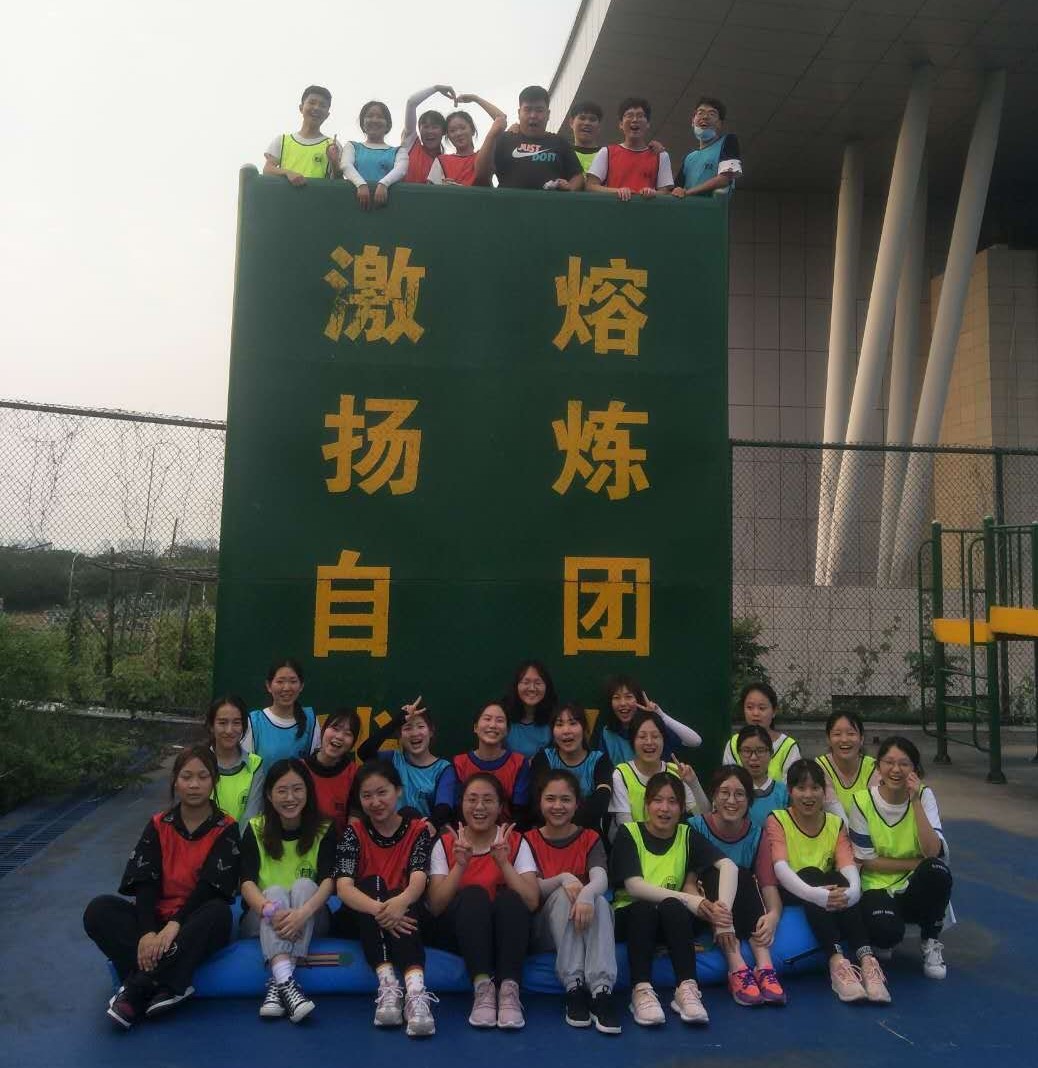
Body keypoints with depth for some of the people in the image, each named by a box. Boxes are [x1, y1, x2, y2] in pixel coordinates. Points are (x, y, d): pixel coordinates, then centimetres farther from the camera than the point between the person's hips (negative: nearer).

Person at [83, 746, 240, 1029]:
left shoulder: (226, 829, -3)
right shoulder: (159, 825, 5)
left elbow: (211, 886, -13)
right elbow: (145, 883, -6)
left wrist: (175, 925, -29)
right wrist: (147, 932, -23)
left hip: (196, 925, -3)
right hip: (156, 919, 3)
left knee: (218, 912, -36)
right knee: (98, 910, -21)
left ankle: (137, 990, -30)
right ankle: (166, 984, -32)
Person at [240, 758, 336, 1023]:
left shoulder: (323, 831, -3)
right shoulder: (256, 830, -2)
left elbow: (328, 880, -17)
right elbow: (247, 882, -15)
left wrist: (304, 912, -39)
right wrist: (270, 910, -37)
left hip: (310, 922, 0)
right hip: (261, 922, 0)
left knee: (304, 885, -28)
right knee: (275, 891, -29)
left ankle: (277, 985, -40)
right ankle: (286, 980, -50)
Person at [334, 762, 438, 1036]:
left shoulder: (418, 829, -2)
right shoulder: (353, 833, -2)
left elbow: (418, 880, -20)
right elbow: (343, 888, -19)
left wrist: (400, 902, -45)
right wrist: (379, 910, -41)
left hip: (404, 914, 0)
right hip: (362, 919, 1)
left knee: (402, 906, -34)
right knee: (372, 884, -30)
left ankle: (415, 990, -53)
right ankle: (387, 983, -43)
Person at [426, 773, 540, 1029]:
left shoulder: (515, 843, 1)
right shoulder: (446, 844, 2)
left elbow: (532, 902, -12)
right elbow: (435, 907, -10)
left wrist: (503, 862, -23)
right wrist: (460, 865, -22)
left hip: (505, 932, 0)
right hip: (456, 932, 0)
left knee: (510, 897, -31)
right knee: (473, 894, -31)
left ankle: (509, 989, -35)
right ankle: (482, 987, -37)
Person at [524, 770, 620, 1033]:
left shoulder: (590, 839, 6)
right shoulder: (529, 841, 5)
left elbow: (601, 878, -15)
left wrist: (587, 894, -40)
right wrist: (563, 879, -30)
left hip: (587, 922, 1)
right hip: (546, 927, 0)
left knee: (599, 901, -32)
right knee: (563, 894, -32)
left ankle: (602, 991, -42)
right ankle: (574, 988, -35)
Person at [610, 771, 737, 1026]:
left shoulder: (687, 835, 3)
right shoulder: (629, 833, -5)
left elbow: (728, 866, -13)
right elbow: (634, 887, -18)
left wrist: (723, 908, -33)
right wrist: (690, 900, -28)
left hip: (671, 922, 2)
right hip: (630, 915, -1)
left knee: (672, 907, -32)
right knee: (644, 909, -35)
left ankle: (687, 988, -35)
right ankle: (641, 990, -35)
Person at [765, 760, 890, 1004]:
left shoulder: (836, 824, 8)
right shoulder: (777, 821, -4)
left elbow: (848, 865, -10)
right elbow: (781, 868, -21)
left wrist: (853, 890, -35)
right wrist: (815, 894, -40)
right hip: (790, 896, -3)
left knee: (838, 880, -30)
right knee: (810, 873, -34)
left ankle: (866, 959, -39)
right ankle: (837, 961, -45)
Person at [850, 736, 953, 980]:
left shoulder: (924, 795, -5)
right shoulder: (863, 801, -9)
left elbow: (934, 853, -19)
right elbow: (865, 861, -7)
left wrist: (915, 801, -24)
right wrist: (917, 863, -13)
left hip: (915, 889, 2)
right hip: (877, 887, -2)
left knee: (938, 871, -32)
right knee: (886, 932, -34)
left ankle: (931, 942, -4)